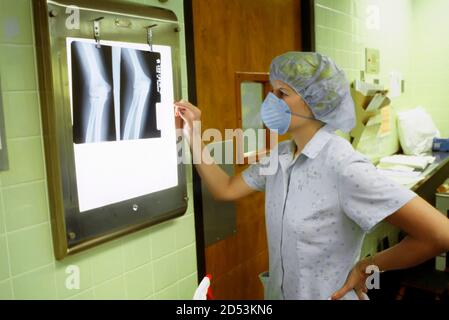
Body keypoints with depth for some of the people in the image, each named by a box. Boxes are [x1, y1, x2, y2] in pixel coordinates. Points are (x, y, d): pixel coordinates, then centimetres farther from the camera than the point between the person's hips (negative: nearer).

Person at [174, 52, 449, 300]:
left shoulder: (343, 166, -27)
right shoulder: (279, 156, -3)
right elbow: (226, 190, 5)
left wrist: (367, 266, -16)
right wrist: (194, 136, -3)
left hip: (329, 295, -7)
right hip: (278, 292, 7)